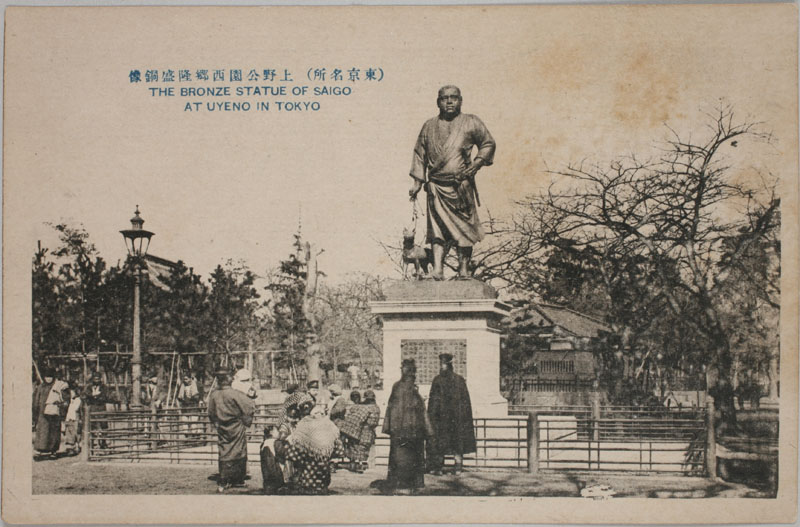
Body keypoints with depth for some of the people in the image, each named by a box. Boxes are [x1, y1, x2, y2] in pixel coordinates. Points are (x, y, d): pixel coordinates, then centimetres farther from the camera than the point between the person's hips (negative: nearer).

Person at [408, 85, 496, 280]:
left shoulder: (471, 123, 6)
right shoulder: (429, 126, 12)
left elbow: (488, 144, 12)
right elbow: (420, 154, 17)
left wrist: (477, 163, -4)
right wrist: (417, 181, 12)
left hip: (462, 185, -1)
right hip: (436, 186, 1)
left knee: (464, 226, 3)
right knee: (437, 228, -8)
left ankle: (464, 269, 13)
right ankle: (437, 269, -13)